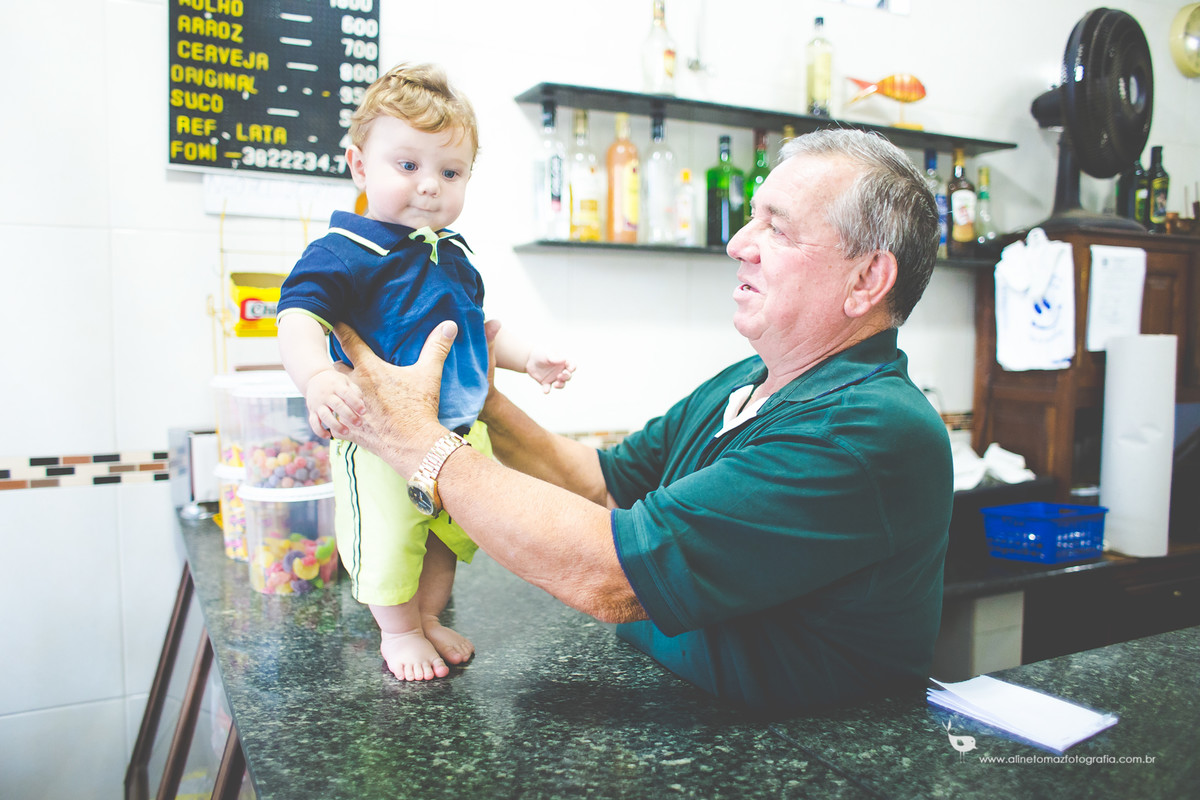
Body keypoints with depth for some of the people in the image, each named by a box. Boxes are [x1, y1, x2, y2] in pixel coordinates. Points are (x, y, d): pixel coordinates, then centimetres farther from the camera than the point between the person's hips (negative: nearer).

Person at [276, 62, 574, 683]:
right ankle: (398, 631, 30)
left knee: (452, 530, 19)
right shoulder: (342, 253, -14)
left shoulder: (454, 257, 10)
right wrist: (317, 377, -44)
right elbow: (299, 319, -25)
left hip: (460, 432, 7)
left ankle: (429, 617, 42)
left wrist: (528, 358, 12)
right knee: (388, 538, 2)